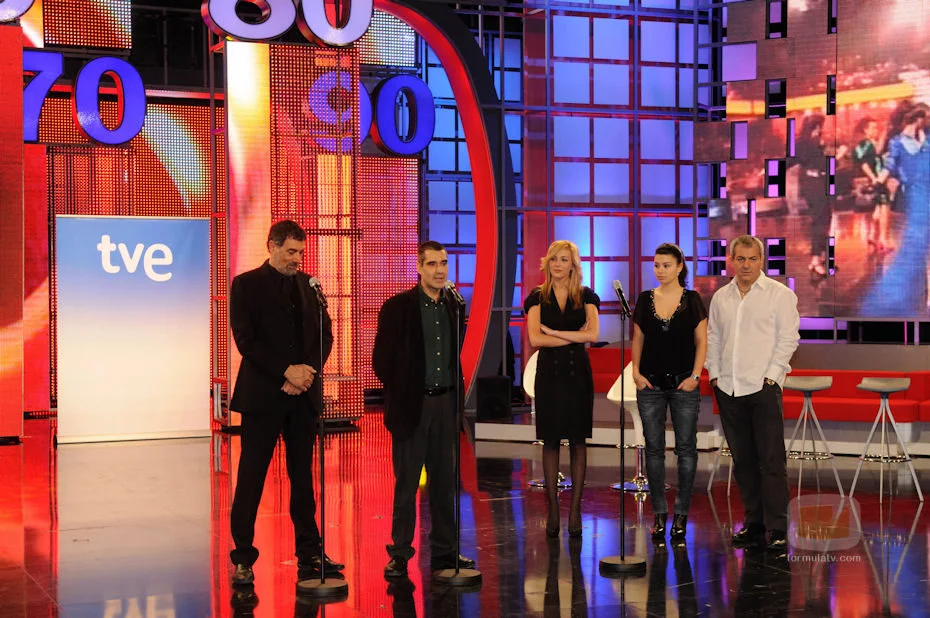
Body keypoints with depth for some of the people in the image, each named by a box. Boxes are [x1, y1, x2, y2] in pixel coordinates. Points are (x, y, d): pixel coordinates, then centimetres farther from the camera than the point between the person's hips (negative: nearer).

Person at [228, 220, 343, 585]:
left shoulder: (308, 285, 12)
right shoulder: (246, 285, -2)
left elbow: (325, 335, 9)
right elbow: (246, 340, -9)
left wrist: (307, 371, -7)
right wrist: (287, 372, -13)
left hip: (303, 394, 4)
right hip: (262, 394, -4)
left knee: (302, 477, 9)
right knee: (250, 480, -1)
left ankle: (310, 555, 14)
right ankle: (242, 559, 5)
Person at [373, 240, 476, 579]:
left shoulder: (454, 307, 8)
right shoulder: (398, 307, -7)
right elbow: (382, 359, -5)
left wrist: (455, 393, 10)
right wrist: (401, 394, -2)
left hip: (445, 403, 5)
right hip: (411, 405, -4)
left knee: (444, 481, 9)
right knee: (406, 483, 0)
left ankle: (443, 551, 17)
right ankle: (399, 554, 6)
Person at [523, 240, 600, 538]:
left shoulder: (586, 296, 5)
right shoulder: (538, 297, 5)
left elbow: (593, 334, -10)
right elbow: (534, 338, -8)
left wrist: (553, 332, -10)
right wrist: (574, 336, -8)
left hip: (578, 372, 0)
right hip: (549, 372, 0)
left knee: (578, 441, 0)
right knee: (550, 441, 1)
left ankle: (575, 510, 4)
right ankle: (553, 510, 6)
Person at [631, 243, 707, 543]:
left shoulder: (692, 300, 0)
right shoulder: (645, 299, 6)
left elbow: (701, 341, 0)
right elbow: (637, 339, 10)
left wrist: (695, 375, -9)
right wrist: (636, 372, -1)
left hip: (683, 383, -2)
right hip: (651, 383, 2)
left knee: (685, 448, 0)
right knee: (654, 448, 3)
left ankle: (681, 513, 8)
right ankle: (659, 513, 11)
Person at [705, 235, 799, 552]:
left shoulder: (780, 294, 0)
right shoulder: (721, 297, 15)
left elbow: (788, 338, -3)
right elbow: (712, 338, 19)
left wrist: (771, 375, -9)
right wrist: (714, 373, 8)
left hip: (763, 388, -5)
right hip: (728, 390, 5)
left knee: (771, 460, -7)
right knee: (743, 461, 9)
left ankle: (777, 530, -5)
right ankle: (753, 523, 16)